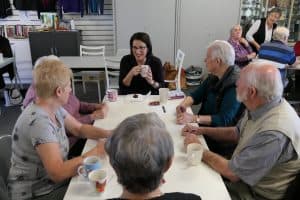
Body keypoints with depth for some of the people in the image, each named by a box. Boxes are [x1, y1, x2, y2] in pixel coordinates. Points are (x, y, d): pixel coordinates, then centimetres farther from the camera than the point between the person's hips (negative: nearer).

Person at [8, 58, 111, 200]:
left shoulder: (54, 108, -2)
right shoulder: (39, 122, -30)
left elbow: (79, 129, 10)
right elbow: (58, 172, -34)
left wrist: (108, 133, -6)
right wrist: (97, 151, -25)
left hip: (53, 181, 8)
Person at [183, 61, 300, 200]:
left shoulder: (274, 133, -35)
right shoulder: (260, 107, -7)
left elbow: (233, 174, -26)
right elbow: (236, 133, 12)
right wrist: (202, 130, 3)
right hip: (243, 176, 7)